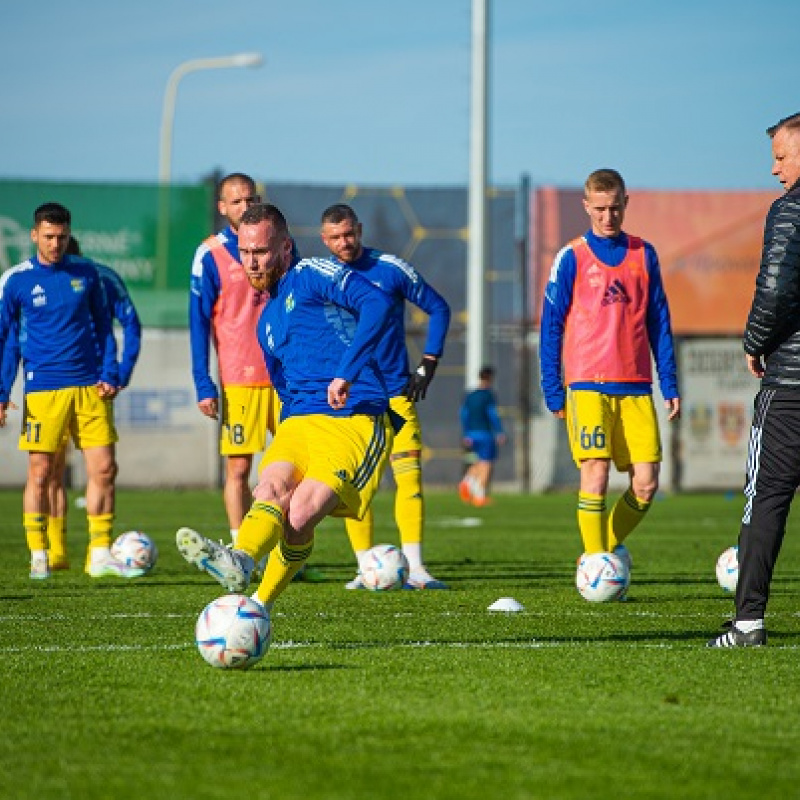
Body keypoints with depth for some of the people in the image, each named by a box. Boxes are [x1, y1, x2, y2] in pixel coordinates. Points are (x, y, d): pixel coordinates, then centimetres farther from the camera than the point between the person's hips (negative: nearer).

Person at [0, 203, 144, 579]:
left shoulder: (86, 273, 7)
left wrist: (109, 375, 2)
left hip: (90, 388, 2)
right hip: (43, 389, -2)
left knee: (104, 468, -2)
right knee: (40, 472, -2)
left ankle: (100, 555, 5)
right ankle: (38, 556, 10)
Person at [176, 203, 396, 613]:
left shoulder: (312, 275, 0)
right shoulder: (268, 321, 26)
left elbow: (377, 303, -17)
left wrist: (346, 372, -23)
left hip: (356, 421, -6)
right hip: (299, 421, 6)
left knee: (301, 512, -25)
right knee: (272, 485, -27)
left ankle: (259, 605, -21)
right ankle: (238, 560, -49)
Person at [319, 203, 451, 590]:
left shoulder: (390, 268, -4)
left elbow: (438, 308, 5)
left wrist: (428, 364, -1)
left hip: (394, 391, -1)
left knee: (409, 475, -9)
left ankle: (414, 568, -8)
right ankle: (366, 569, 6)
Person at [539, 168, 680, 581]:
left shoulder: (643, 254, 11)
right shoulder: (572, 257, 2)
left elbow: (658, 322, 14)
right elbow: (551, 325, 3)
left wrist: (670, 385, 9)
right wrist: (553, 391, -1)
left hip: (636, 387, 3)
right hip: (587, 386, -3)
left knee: (646, 483, -3)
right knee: (595, 474, -12)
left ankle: (610, 547, 19)